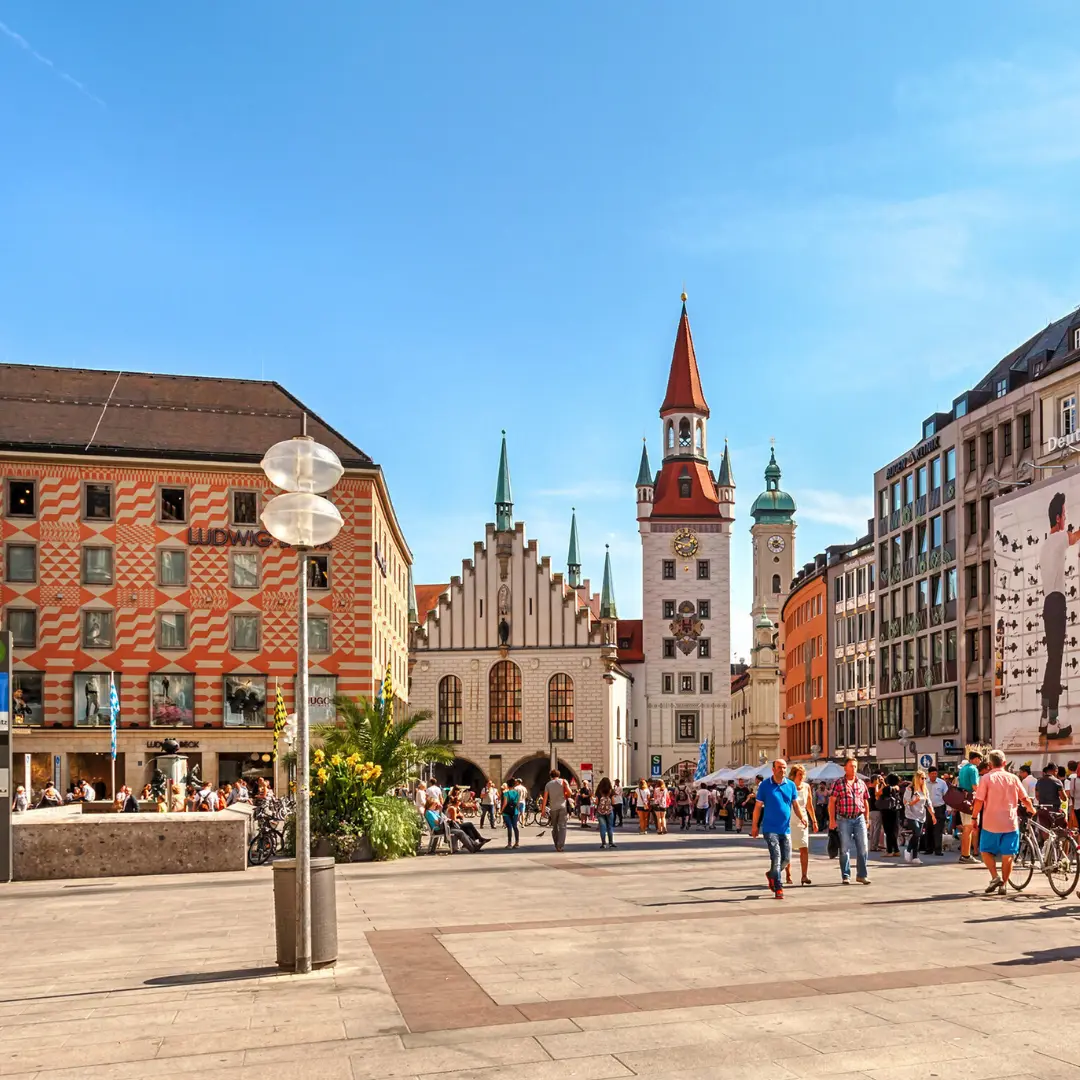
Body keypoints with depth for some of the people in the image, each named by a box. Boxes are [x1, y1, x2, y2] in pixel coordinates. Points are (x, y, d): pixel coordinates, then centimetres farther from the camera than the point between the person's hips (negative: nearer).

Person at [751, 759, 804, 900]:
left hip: (785, 829, 4)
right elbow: (758, 806, 0)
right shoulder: (765, 785, -3)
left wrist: (801, 817, -13)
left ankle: (771, 874, 35)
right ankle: (778, 888, -4)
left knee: (786, 858, 8)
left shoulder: (791, 785, 5)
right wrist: (754, 826, -1)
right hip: (770, 828, -4)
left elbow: (796, 805, 7)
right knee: (776, 857, -11)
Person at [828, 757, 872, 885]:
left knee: (862, 848, 1)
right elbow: (832, 802, -4)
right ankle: (845, 876, 11)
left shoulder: (861, 783, 11)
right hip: (844, 819, -3)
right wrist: (832, 820, -10)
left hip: (859, 818, 3)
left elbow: (865, 802, 15)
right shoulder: (838, 783, -1)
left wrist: (867, 819, 9)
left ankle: (862, 875, 10)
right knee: (845, 849, 3)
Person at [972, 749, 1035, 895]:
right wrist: (1031, 809, 24)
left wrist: (974, 817, 1)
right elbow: (1025, 799, 4)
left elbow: (979, 802, -11)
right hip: (1010, 823, 2)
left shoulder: (987, 778, -6)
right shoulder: (1013, 778, 1)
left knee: (986, 850, 13)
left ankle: (995, 877, -4)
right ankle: (1003, 885, 9)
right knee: (1008, 855, 9)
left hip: (991, 823, -2)